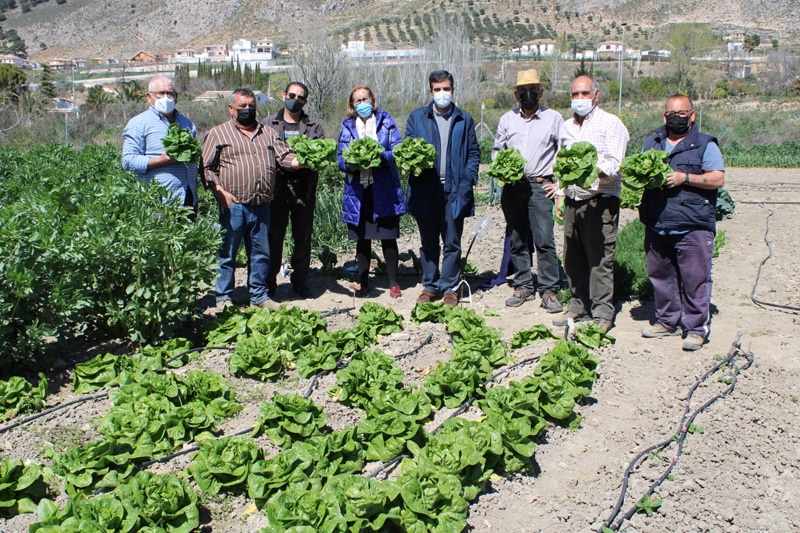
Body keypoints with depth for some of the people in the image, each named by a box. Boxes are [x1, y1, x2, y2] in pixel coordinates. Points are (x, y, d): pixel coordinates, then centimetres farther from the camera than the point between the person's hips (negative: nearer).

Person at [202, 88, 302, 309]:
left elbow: (285, 157, 8)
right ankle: (223, 297, 14)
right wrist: (220, 192, -12)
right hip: (233, 206, -4)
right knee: (226, 253, 2)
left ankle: (259, 295, 22)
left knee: (261, 253, 11)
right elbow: (207, 167, 0)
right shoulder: (218, 134, 4)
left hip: (261, 206, 4)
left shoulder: (269, 134, 16)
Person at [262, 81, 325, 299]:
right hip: (277, 185, -1)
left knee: (303, 236, 6)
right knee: (274, 234, 0)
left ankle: (300, 281, 16)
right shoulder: (268, 124, 10)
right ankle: (269, 280, 12)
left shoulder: (313, 126, 13)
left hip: (304, 187, 2)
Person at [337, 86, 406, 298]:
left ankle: (393, 283, 14)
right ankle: (362, 283, 21)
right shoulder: (347, 127, 9)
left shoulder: (386, 123, 5)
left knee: (388, 237, 2)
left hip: (384, 191, -2)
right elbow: (341, 159, 4)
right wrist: (351, 164, -18)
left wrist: (381, 156, -23)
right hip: (358, 191, 2)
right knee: (362, 239, 9)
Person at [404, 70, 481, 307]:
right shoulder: (416, 117, 10)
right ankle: (429, 286, 20)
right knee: (428, 242, 9)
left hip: (454, 191, 0)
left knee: (452, 243, 4)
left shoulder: (464, 120, 10)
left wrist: (468, 180, -5)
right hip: (425, 190, 1)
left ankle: (449, 288, 14)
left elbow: (474, 153, 9)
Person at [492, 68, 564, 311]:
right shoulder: (507, 119, 12)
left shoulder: (553, 118, 4)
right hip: (512, 188, 4)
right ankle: (523, 286, 18)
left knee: (544, 240, -10)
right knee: (516, 240, 7)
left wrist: (560, 182, -1)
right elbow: (496, 150, 20)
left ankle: (548, 290, -3)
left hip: (540, 186, -3)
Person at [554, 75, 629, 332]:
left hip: (600, 200, -6)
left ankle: (603, 313, 2)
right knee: (572, 258, 7)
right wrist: (560, 196, 17)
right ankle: (579, 306, 20)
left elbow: (614, 166, -13)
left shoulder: (610, 124, -3)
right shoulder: (567, 126, 17)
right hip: (573, 200, 6)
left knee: (599, 260, -6)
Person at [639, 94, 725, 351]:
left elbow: (718, 179, -5)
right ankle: (667, 321, 26)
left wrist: (685, 178, -15)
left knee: (695, 279, -4)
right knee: (661, 275, 12)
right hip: (656, 225, 5)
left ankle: (697, 328, 6)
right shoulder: (651, 143, 16)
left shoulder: (705, 145, 4)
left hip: (693, 227, -4)